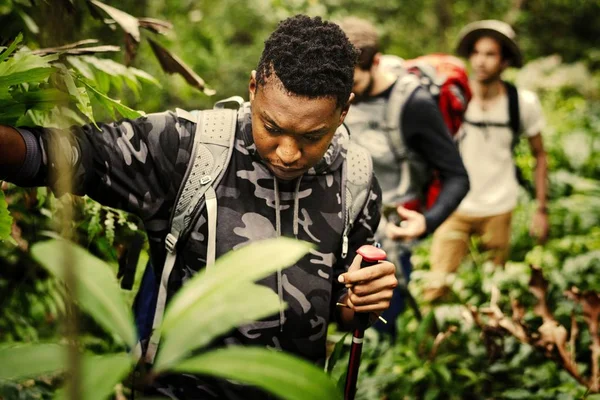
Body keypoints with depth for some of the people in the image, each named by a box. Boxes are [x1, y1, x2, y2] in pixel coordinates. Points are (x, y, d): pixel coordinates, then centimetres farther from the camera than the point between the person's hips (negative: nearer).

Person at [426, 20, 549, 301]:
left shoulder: (523, 103, -7)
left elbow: (539, 156, 5)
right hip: (454, 208, -1)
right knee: (436, 289, -6)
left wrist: (542, 209, 2)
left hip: (498, 210, 1)